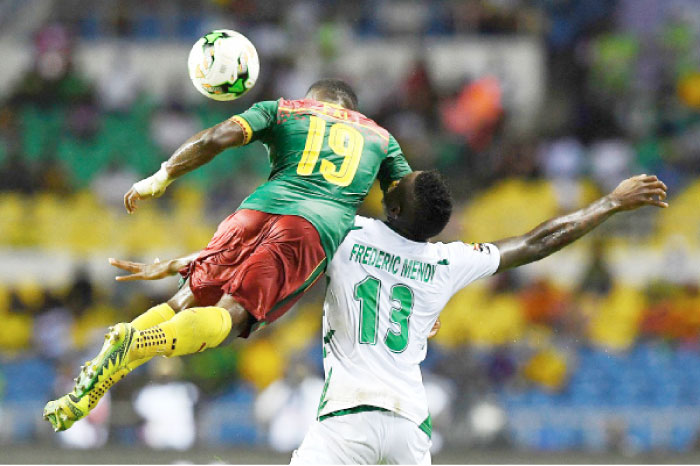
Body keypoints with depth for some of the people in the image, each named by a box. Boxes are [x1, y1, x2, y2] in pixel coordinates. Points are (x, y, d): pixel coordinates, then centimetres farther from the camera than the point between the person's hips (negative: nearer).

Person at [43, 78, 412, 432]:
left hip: (259, 210, 1)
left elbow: (219, 137, 9)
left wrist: (163, 176, 16)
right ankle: (144, 342, -43)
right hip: (319, 229, -1)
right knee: (231, 314, -15)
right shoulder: (380, 137, 31)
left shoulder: (282, 110, 26)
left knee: (188, 301, 10)